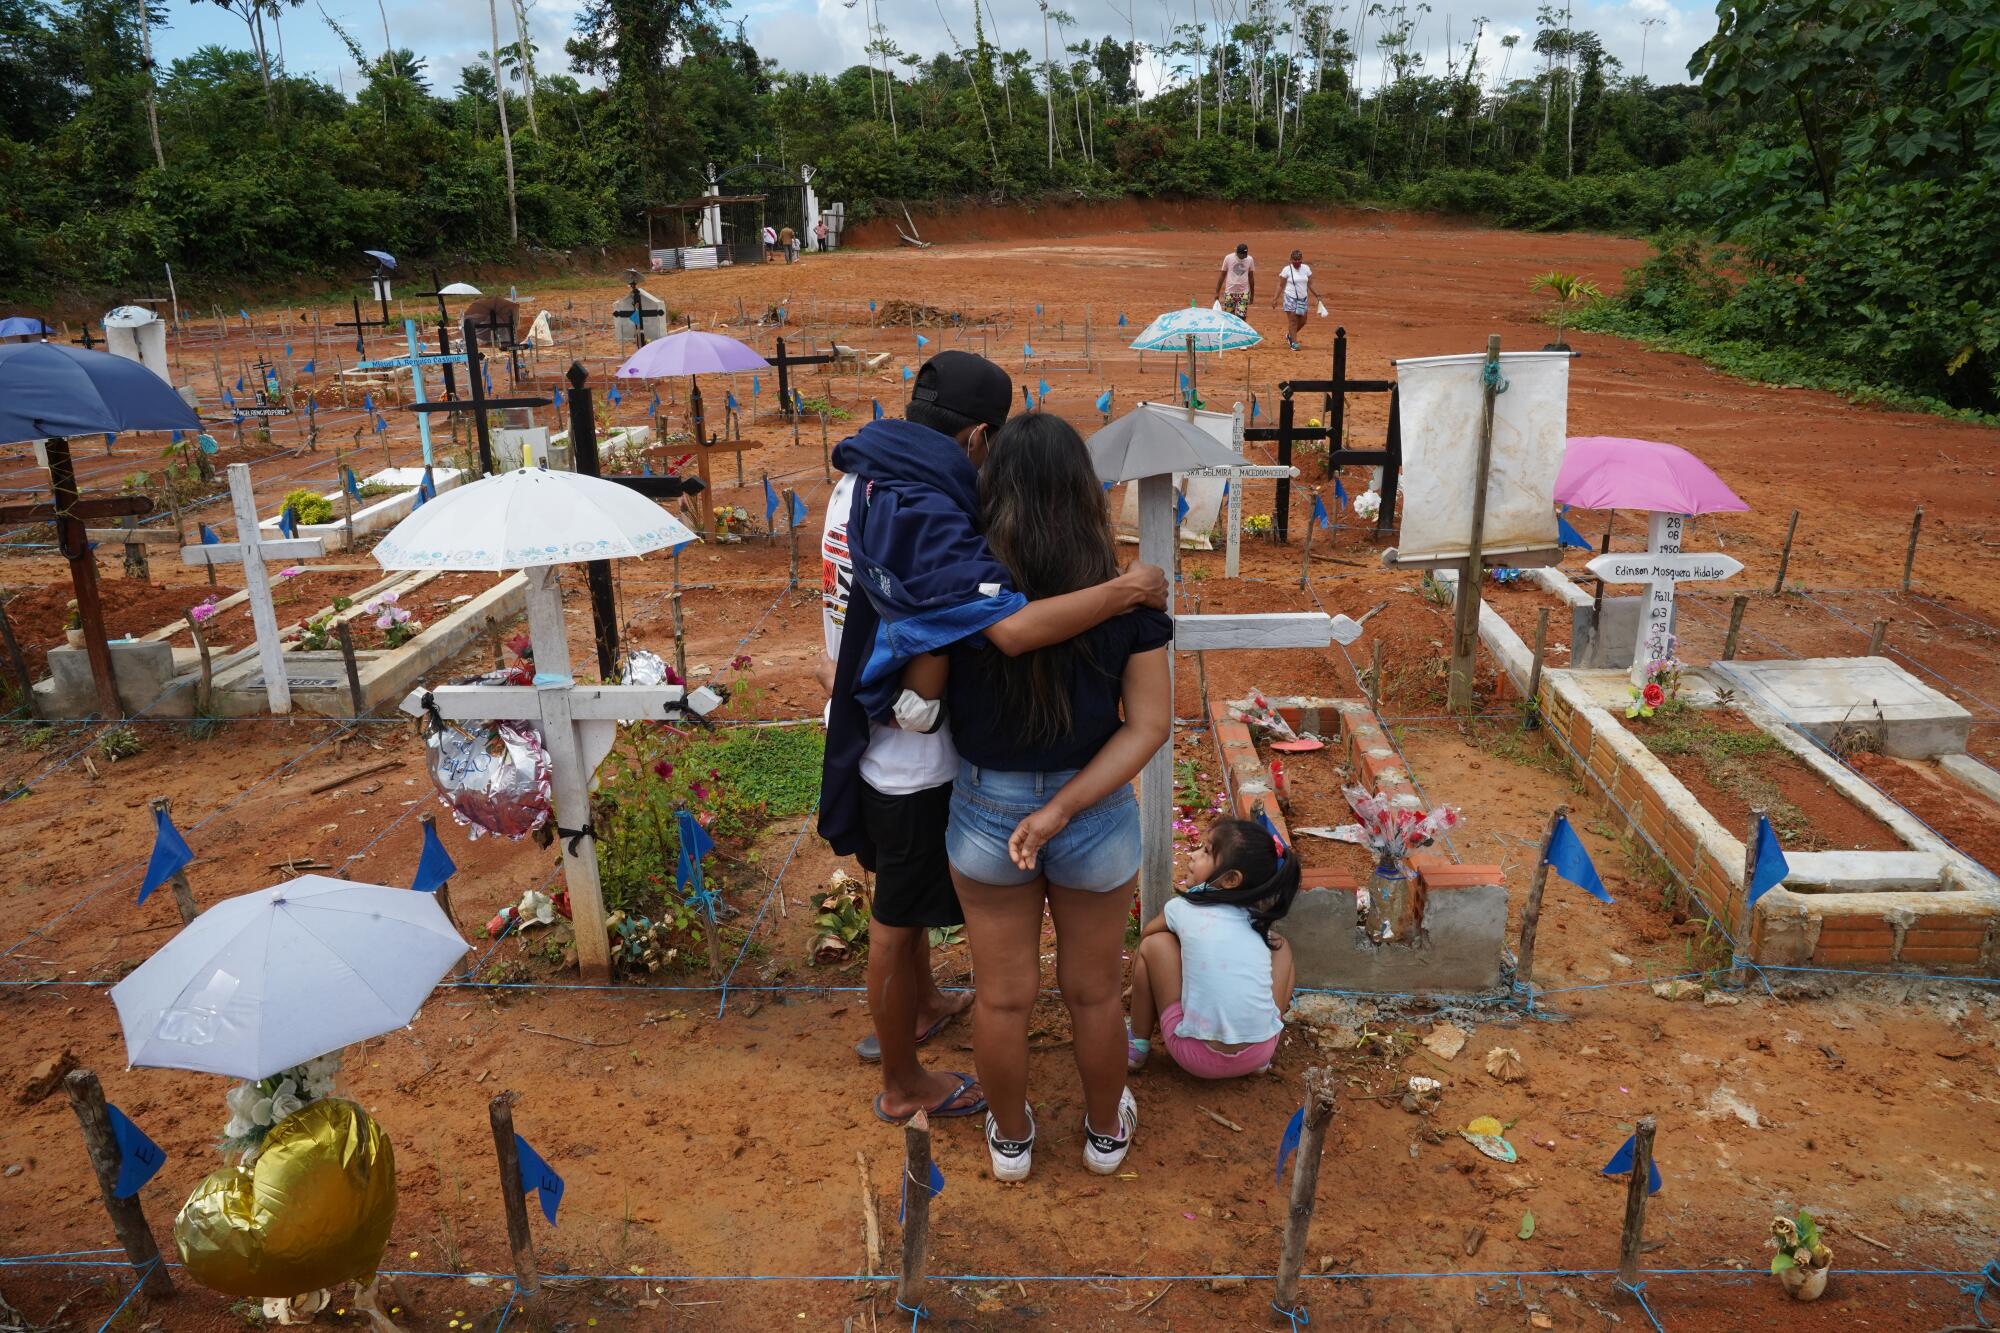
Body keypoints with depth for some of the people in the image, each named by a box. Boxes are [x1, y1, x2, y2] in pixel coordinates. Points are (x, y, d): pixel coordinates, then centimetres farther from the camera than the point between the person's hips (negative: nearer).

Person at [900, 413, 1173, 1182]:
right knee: (1093, 994, 21)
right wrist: (1063, 809, -17)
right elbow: (1148, 726, -16)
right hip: (1098, 822, 1)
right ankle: (1106, 1133, 44)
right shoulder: (1126, 599, -14)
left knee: (1002, 998, 19)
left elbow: (920, 695, -9)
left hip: (985, 817, 0)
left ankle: (1010, 1140, 41)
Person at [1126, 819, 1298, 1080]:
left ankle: (1137, 1045, 21)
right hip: (1259, 1054, 3)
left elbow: (1146, 934, 21)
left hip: (1198, 1059, -3)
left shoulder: (1184, 908, -1)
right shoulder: (1259, 919, 6)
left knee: (1154, 944, 7)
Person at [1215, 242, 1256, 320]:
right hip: (1230, 292, 0)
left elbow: (1251, 277, 11)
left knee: (1241, 318, -8)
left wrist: (1252, 294, 14)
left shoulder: (1250, 260, 0)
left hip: (1244, 293, 0)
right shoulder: (1228, 258, -4)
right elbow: (1222, 275, 3)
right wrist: (1217, 292, 3)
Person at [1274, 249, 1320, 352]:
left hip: (1303, 299, 5)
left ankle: (1289, 335, 32)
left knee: (1302, 321, 8)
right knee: (1293, 321, -6)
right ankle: (1294, 343, -1)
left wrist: (1316, 294, 5)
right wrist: (1276, 298, -9)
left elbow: (1310, 284, 12)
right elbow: (1281, 285, -2)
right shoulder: (1287, 270, -6)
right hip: (1290, 298, -5)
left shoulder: (1306, 268, 6)